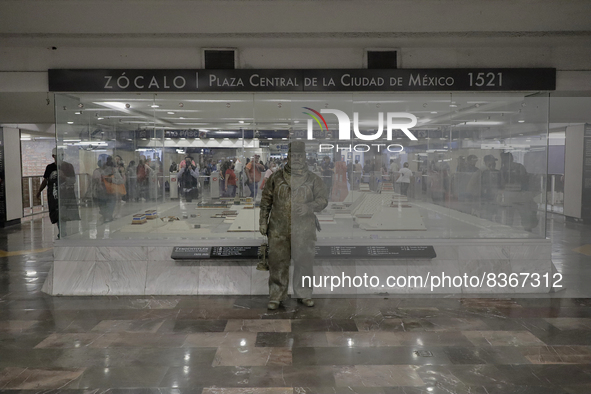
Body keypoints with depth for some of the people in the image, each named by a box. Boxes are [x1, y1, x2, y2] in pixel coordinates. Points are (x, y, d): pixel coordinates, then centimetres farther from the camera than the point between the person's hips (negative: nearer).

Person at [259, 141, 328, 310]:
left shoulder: (312, 179, 5)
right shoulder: (276, 178, 7)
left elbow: (323, 199, 3)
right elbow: (266, 201, 12)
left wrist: (309, 207, -16)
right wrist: (263, 222, 9)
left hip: (304, 228, 0)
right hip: (279, 228, 0)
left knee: (304, 262, 6)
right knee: (277, 262, 2)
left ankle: (304, 294, 23)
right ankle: (276, 296, 15)